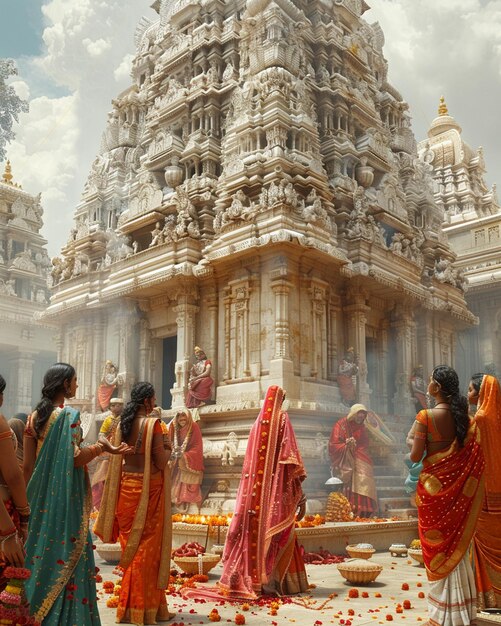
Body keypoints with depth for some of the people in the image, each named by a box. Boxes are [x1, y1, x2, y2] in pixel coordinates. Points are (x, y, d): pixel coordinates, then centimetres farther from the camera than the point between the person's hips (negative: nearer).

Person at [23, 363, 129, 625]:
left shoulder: (34, 416, 6)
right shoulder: (69, 415, -13)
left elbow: (27, 464, 8)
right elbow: (76, 458, -21)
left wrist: (29, 495, 15)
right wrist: (100, 446, -7)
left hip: (40, 497, 7)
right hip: (65, 497, -7)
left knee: (40, 548, 15)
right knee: (65, 554, 1)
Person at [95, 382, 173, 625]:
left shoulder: (123, 424, 6)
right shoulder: (152, 424, -14)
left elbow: (117, 458, 12)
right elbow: (161, 462, -16)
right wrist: (167, 448, 3)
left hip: (126, 487, 6)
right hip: (148, 489, -6)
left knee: (131, 544, 16)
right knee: (147, 546, 4)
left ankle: (129, 604, 25)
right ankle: (144, 606, 11)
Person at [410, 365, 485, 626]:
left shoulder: (426, 416, -15)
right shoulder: (464, 417, 2)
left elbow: (415, 456, -15)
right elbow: (473, 455, 4)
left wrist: (414, 440, 4)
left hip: (434, 485, -5)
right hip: (458, 487, 5)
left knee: (438, 547, 5)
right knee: (456, 544, 16)